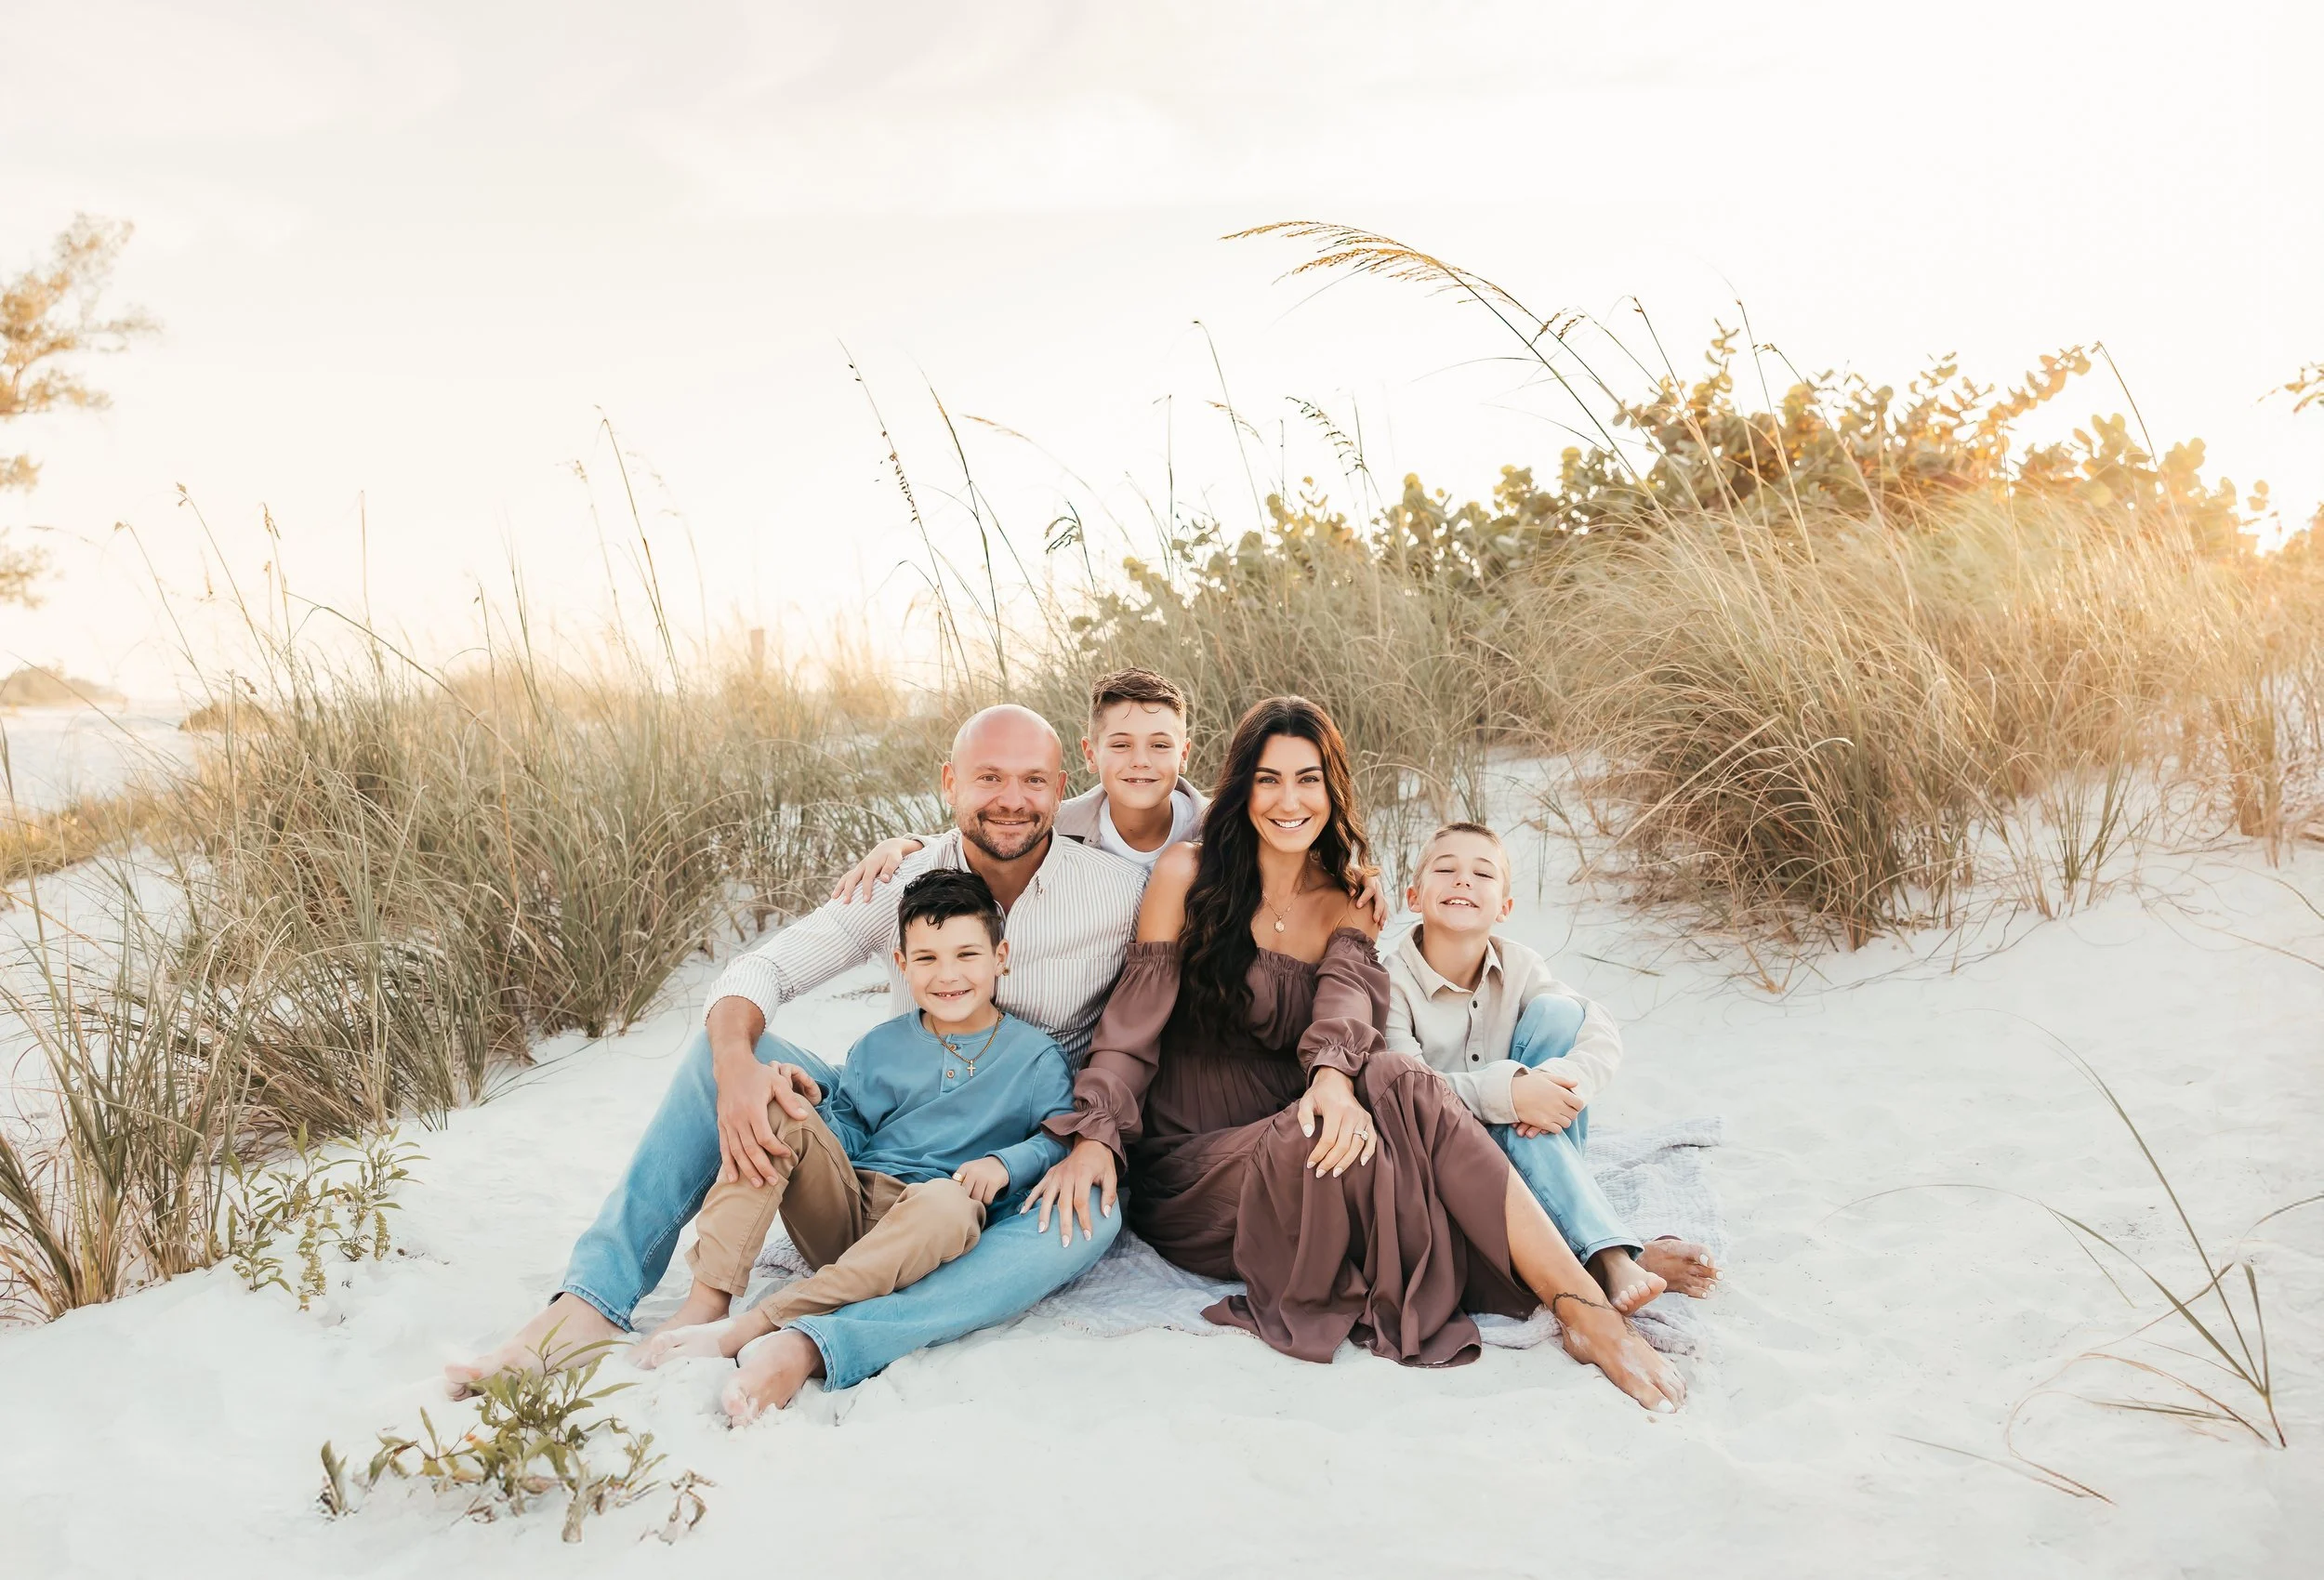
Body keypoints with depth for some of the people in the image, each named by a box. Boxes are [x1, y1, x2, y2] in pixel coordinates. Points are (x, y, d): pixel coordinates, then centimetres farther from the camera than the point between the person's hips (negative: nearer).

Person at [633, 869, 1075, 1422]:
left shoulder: (1037, 1056, 5)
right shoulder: (878, 1047, 14)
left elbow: (1061, 1135, 1)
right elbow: (847, 1126, 14)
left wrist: (1005, 1163, -18)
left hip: (920, 1233, -3)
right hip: (845, 1209, 4)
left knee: (950, 1203, -41)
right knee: (775, 1106, -19)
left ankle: (751, 1328, -40)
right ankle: (705, 1303, -30)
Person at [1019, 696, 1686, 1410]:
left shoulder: (1348, 903, 9)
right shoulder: (1188, 874, -1)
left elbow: (1347, 994, -12)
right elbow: (1135, 1016, -5)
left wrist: (1333, 1074, -36)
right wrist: (1095, 1140, -20)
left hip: (1290, 1146, 3)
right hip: (1194, 1161, -3)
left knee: (1399, 1085, -31)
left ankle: (1584, 1308, -32)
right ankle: (1583, 1308, -22)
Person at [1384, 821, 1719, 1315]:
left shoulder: (1517, 965, 1)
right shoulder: (1391, 983, -13)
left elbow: (1602, 1035, -12)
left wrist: (1566, 1080, -36)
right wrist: (1506, 1092, -42)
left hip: (1528, 1141, 5)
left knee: (1556, 1011, -17)